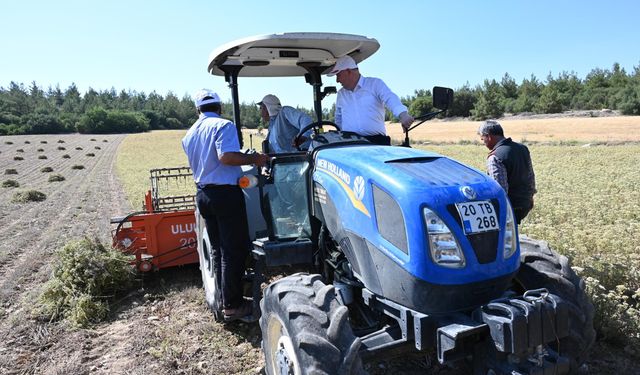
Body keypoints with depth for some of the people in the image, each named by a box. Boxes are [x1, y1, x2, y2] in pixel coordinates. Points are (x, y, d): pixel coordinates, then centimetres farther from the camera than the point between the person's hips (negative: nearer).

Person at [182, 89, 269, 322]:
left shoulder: (189, 134, 13)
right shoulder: (223, 125, -10)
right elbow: (226, 156, -25)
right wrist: (254, 159, -15)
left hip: (203, 193, 8)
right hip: (226, 192, -8)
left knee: (218, 249, 15)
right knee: (234, 249, -1)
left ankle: (225, 298, 23)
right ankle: (232, 305, 5)